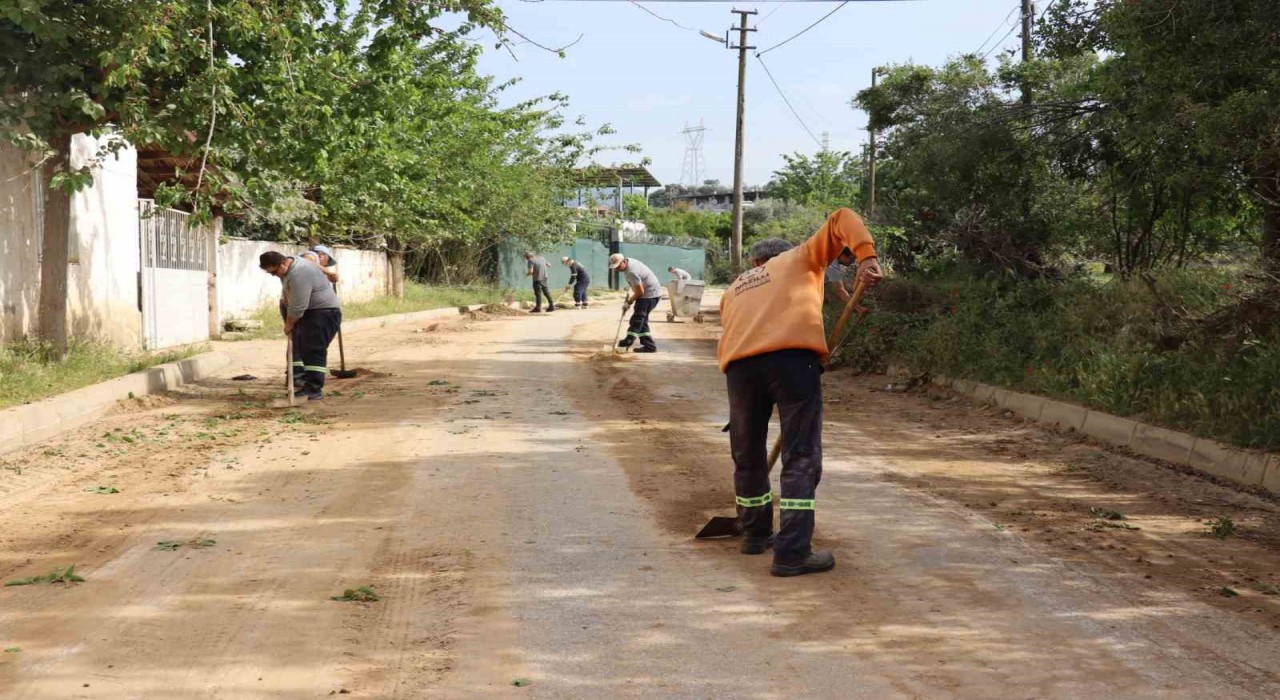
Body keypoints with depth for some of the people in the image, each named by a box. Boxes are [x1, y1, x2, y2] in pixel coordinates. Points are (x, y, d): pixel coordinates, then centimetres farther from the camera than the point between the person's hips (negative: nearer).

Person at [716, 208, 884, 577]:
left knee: (748, 454, 19)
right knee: (801, 457, -1)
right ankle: (792, 552, -6)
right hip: (793, 355, -4)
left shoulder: (734, 289, 34)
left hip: (739, 363, 4)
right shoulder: (801, 257, 27)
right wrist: (865, 256, 4)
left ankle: (756, 533, 36)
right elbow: (841, 220, 17)